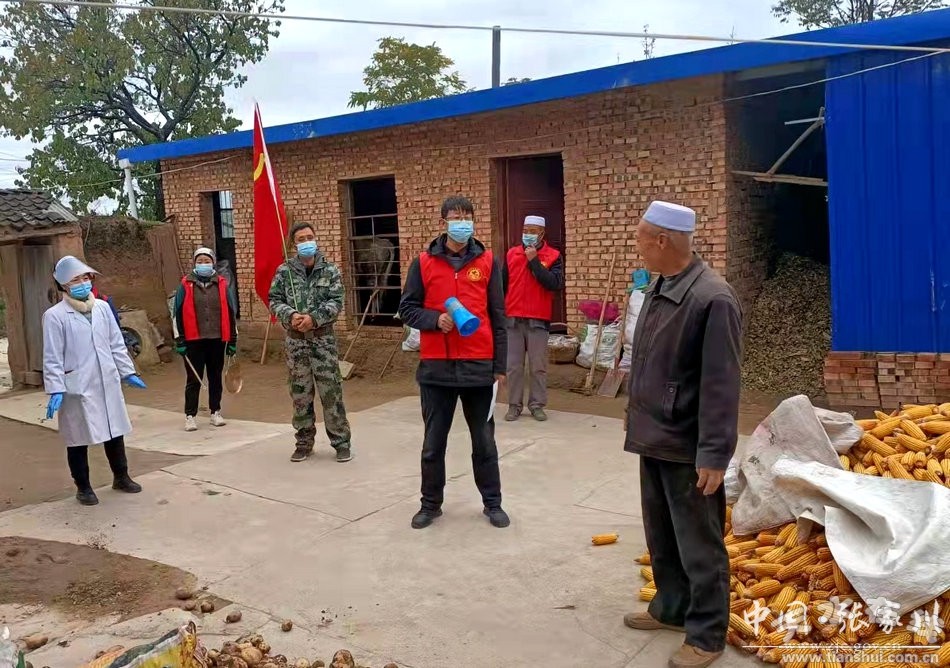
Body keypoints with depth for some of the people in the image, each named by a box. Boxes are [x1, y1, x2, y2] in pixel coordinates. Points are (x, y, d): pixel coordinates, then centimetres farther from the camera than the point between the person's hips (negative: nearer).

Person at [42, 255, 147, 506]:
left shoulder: (102, 307, 5)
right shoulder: (55, 316, -8)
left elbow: (116, 343, 11)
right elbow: (52, 357, -9)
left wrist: (127, 372, 10)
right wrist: (55, 390, -14)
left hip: (108, 383, 5)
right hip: (77, 388, -4)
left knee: (115, 432, 15)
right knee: (79, 440, 7)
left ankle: (121, 477, 32)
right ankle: (83, 487, 23)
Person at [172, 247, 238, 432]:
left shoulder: (222, 284, 6)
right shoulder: (185, 285, 1)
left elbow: (231, 313, 9)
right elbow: (178, 314, 1)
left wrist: (232, 340, 7)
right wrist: (180, 341, -4)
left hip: (217, 339, 2)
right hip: (194, 340, -2)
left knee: (216, 377, 10)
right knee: (194, 379, 1)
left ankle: (215, 412, 21)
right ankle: (190, 416, 8)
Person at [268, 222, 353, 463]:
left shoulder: (330, 270, 1)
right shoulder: (284, 271, 4)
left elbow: (336, 302, -6)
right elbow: (274, 300, 2)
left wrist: (313, 318, -19)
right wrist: (290, 316, -17)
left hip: (323, 338, -2)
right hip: (295, 340, 2)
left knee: (331, 391, -2)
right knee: (300, 393, 8)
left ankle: (341, 441, 8)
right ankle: (304, 441, 20)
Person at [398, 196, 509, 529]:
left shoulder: (488, 262, 3)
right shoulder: (423, 263, 2)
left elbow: (497, 317, 5)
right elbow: (407, 308, 5)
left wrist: (499, 365, 3)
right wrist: (435, 319, -15)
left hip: (479, 365, 0)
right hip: (436, 366, 0)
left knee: (484, 440, 11)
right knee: (433, 442, 10)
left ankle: (492, 503, 25)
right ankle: (431, 503, 26)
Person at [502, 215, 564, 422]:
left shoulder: (553, 256, 0)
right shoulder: (511, 254, 9)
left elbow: (555, 284, -16)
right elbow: (502, 286, 12)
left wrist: (534, 261, -15)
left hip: (538, 320, -2)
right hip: (512, 319, 2)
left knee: (538, 366, 2)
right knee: (513, 366, 4)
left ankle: (537, 405, 13)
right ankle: (514, 405, 12)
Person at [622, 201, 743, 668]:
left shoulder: (713, 298, -22)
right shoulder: (658, 288, 5)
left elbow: (721, 385, -21)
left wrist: (714, 455, -20)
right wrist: (637, 411, 21)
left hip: (687, 446, -8)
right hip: (654, 437, 8)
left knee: (698, 545, 7)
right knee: (661, 537, 22)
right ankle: (671, 607, 40)